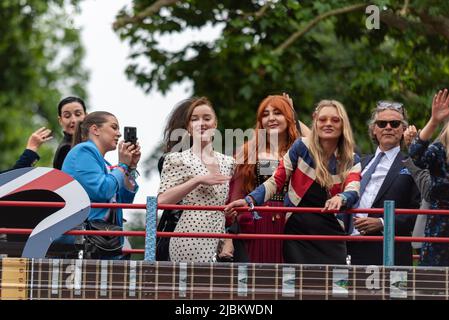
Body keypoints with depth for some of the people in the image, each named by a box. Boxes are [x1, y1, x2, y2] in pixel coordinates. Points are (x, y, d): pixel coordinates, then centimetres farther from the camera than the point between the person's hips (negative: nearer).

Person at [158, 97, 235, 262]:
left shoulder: (228, 162, 17)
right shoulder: (177, 160, 2)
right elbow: (162, 200, -9)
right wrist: (198, 180, -13)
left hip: (219, 242, 5)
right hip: (191, 242, -5)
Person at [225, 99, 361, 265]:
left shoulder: (351, 161, 3)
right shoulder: (302, 148, -1)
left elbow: (353, 192, -15)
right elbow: (276, 181, -1)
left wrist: (340, 198, -39)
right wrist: (250, 200, -16)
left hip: (330, 234, 1)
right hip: (297, 231, -1)